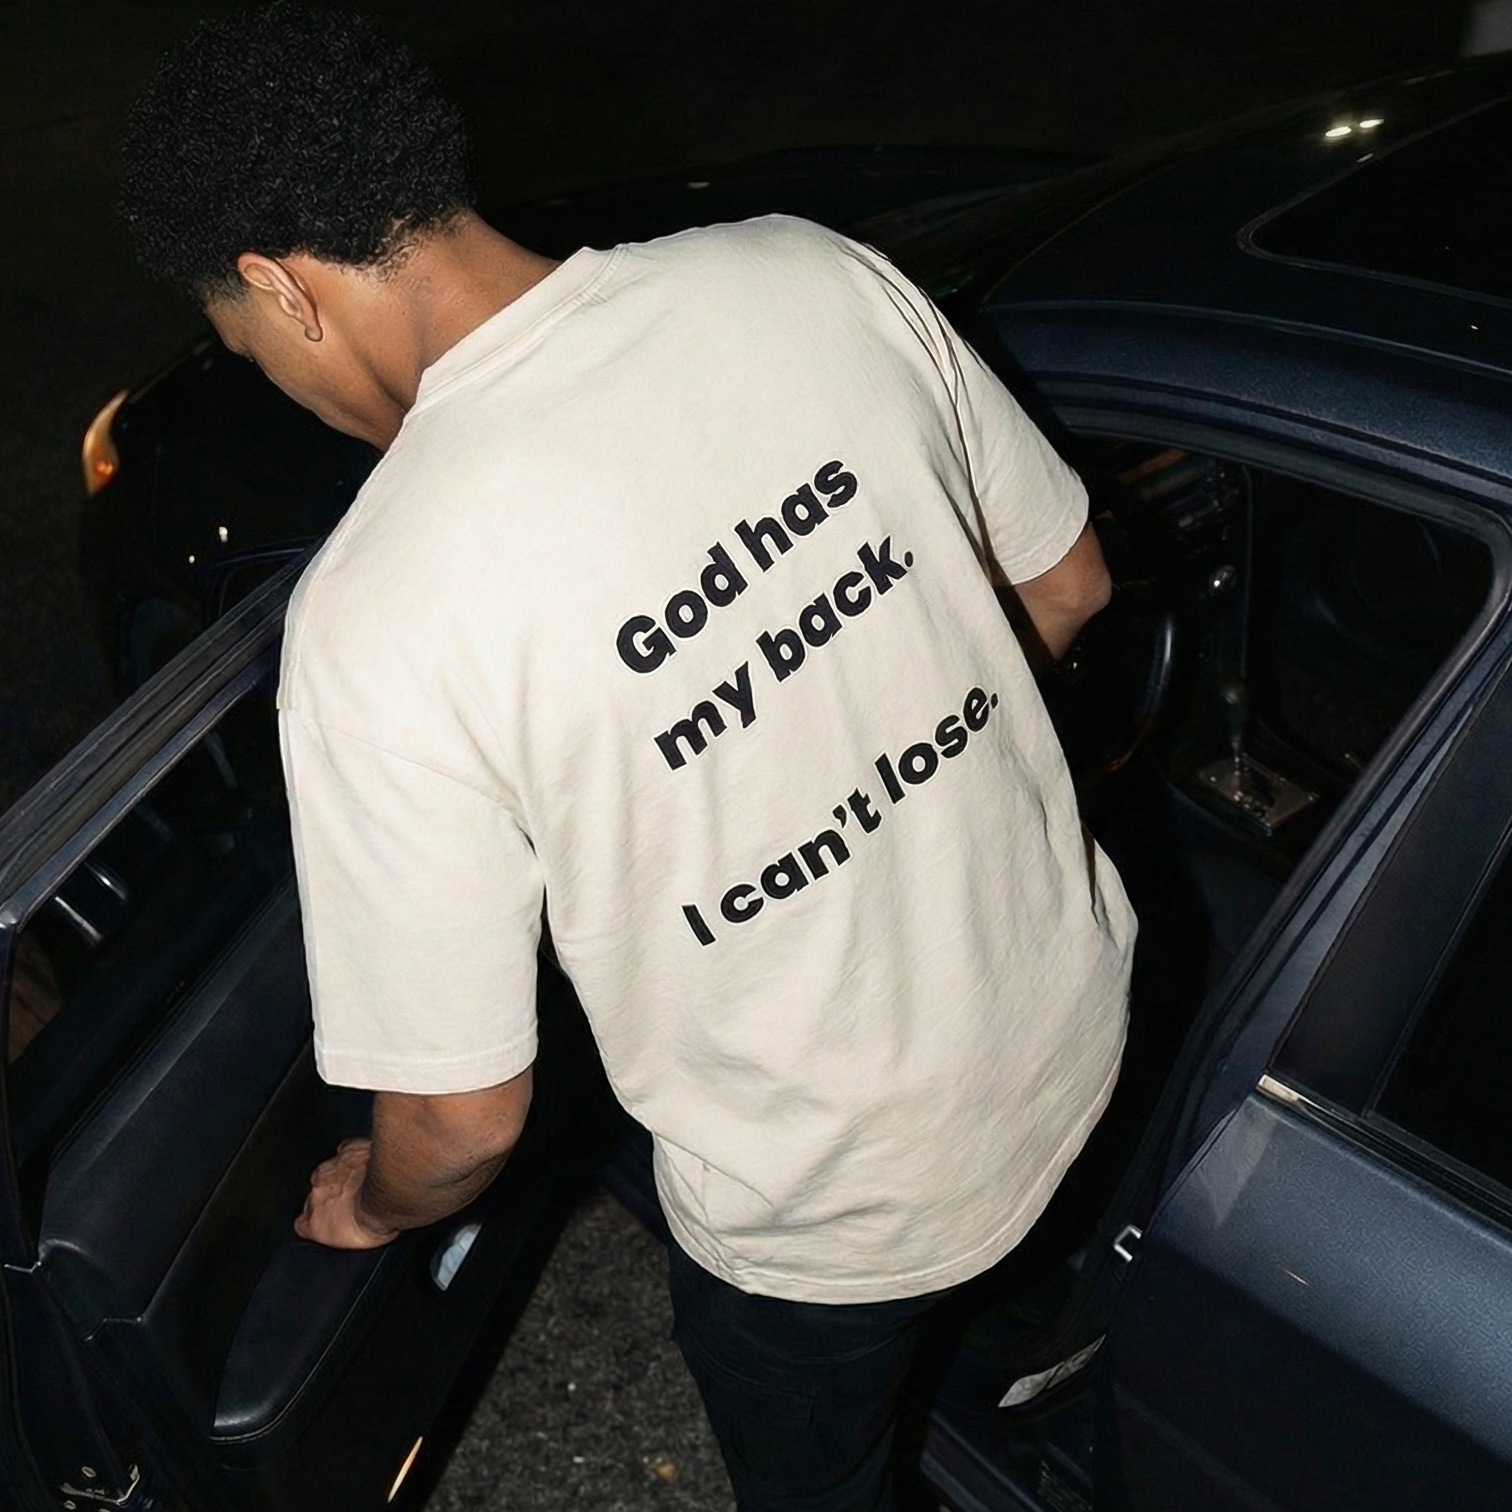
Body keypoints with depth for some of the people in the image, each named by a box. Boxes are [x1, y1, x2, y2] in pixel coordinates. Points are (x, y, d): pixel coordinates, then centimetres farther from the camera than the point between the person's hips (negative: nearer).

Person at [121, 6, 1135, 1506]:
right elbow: (1068, 587, 0)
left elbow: (463, 1118, -18)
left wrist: (376, 1206, 7)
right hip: (1075, 1024, 5)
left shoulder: (374, 615, -27)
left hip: (829, 1214, -4)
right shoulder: (814, 272, -14)